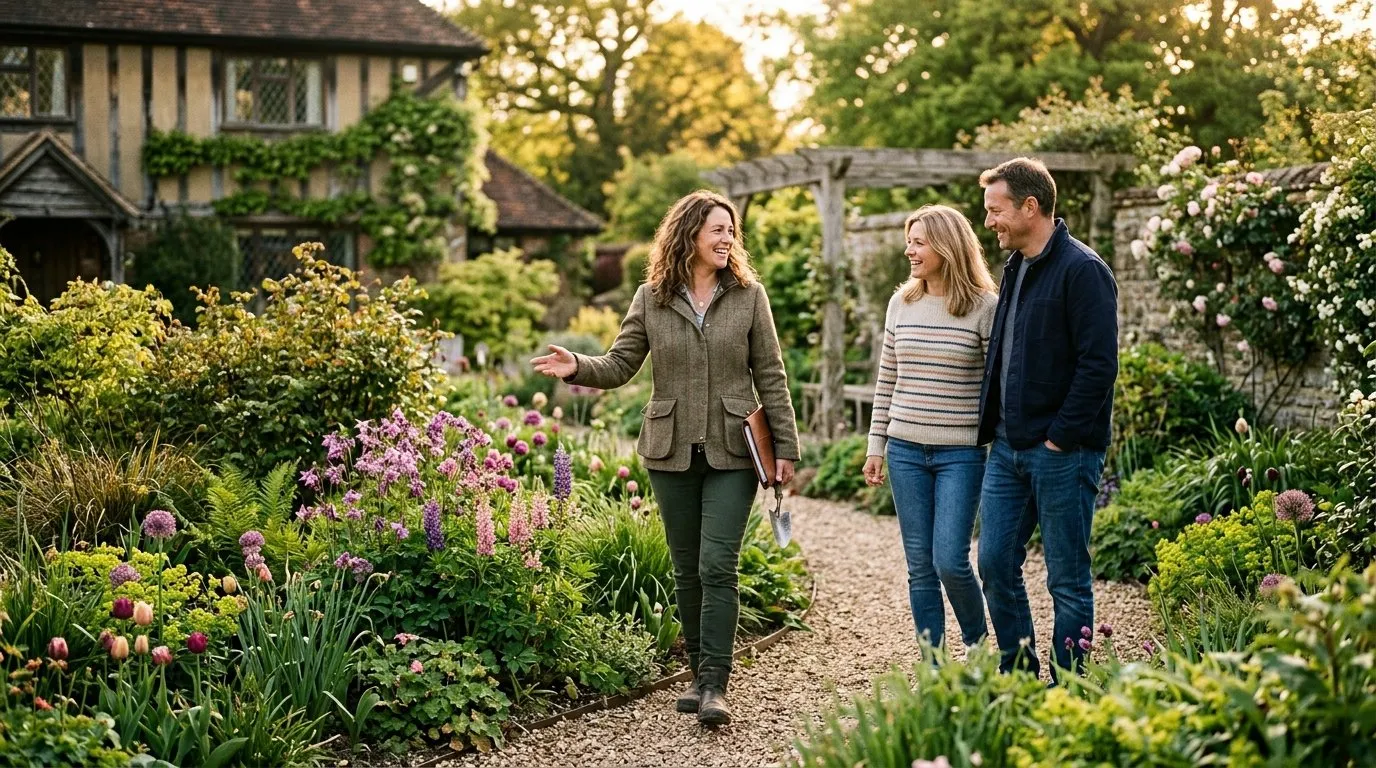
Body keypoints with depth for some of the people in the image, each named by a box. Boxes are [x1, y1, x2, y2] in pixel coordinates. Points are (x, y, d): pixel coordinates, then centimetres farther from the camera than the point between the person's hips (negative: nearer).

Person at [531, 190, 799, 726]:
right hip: (672, 452, 2)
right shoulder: (651, 298, 3)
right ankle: (699, 673, 22)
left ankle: (715, 685, -6)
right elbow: (620, 365, 2)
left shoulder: (748, 295, 1)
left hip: (732, 453, -2)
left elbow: (770, 376, 2)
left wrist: (785, 448, -1)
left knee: (717, 567, -10)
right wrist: (578, 367, -19)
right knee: (687, 570, 10)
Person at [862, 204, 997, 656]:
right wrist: (876, 445, 11)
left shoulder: (985, 306, -6)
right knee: (920, 567, 7)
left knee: (950, 561, -8)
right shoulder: (901, 303, 7)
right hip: (906, 450, 4)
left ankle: (978, 646, 19)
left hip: (961, 453, -4)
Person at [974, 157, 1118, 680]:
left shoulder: (1081, 269, -12)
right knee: (996, 565, 9)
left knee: (1068, 579, 3)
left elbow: (1098, 365, -18)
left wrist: (1061, 437, -17)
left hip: (1062, 452, -8)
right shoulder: (1015, 268, 15)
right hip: (1009, 448, 8)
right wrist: (993, 425, 12)